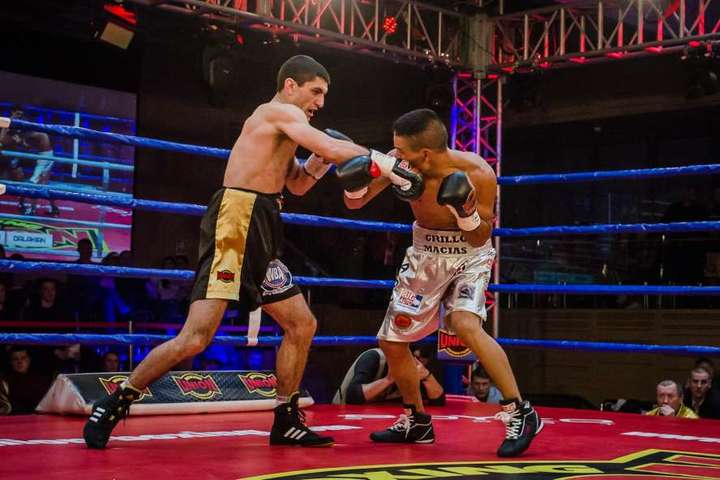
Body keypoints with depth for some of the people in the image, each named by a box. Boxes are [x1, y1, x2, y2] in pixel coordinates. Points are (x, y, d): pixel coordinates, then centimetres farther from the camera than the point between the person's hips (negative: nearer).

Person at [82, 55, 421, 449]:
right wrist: (386, 164, -9)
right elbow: (333, 148, -15)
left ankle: (286, 422, 19)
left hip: (260, 238, 11)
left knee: (302, 325, 11)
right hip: (235, 228, -11)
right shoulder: (279, 112, -4)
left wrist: (317, 161, 12)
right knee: (196, 338, -17)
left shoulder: (281, 128, 24)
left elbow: (297, 185, 30)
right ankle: (113, 406, -5)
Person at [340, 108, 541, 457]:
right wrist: (356, 180, -27)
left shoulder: (477, 173, -26)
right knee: (392, 342, 7)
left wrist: (467, 213, -34)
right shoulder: (399, 164, -19)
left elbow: (481, 239, -14)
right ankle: (416, 421, 29)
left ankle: (520, 414, -21)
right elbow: (355, 203, -5)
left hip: (468, 255, -5)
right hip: (424, 254, 5)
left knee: (466, 325, -31)